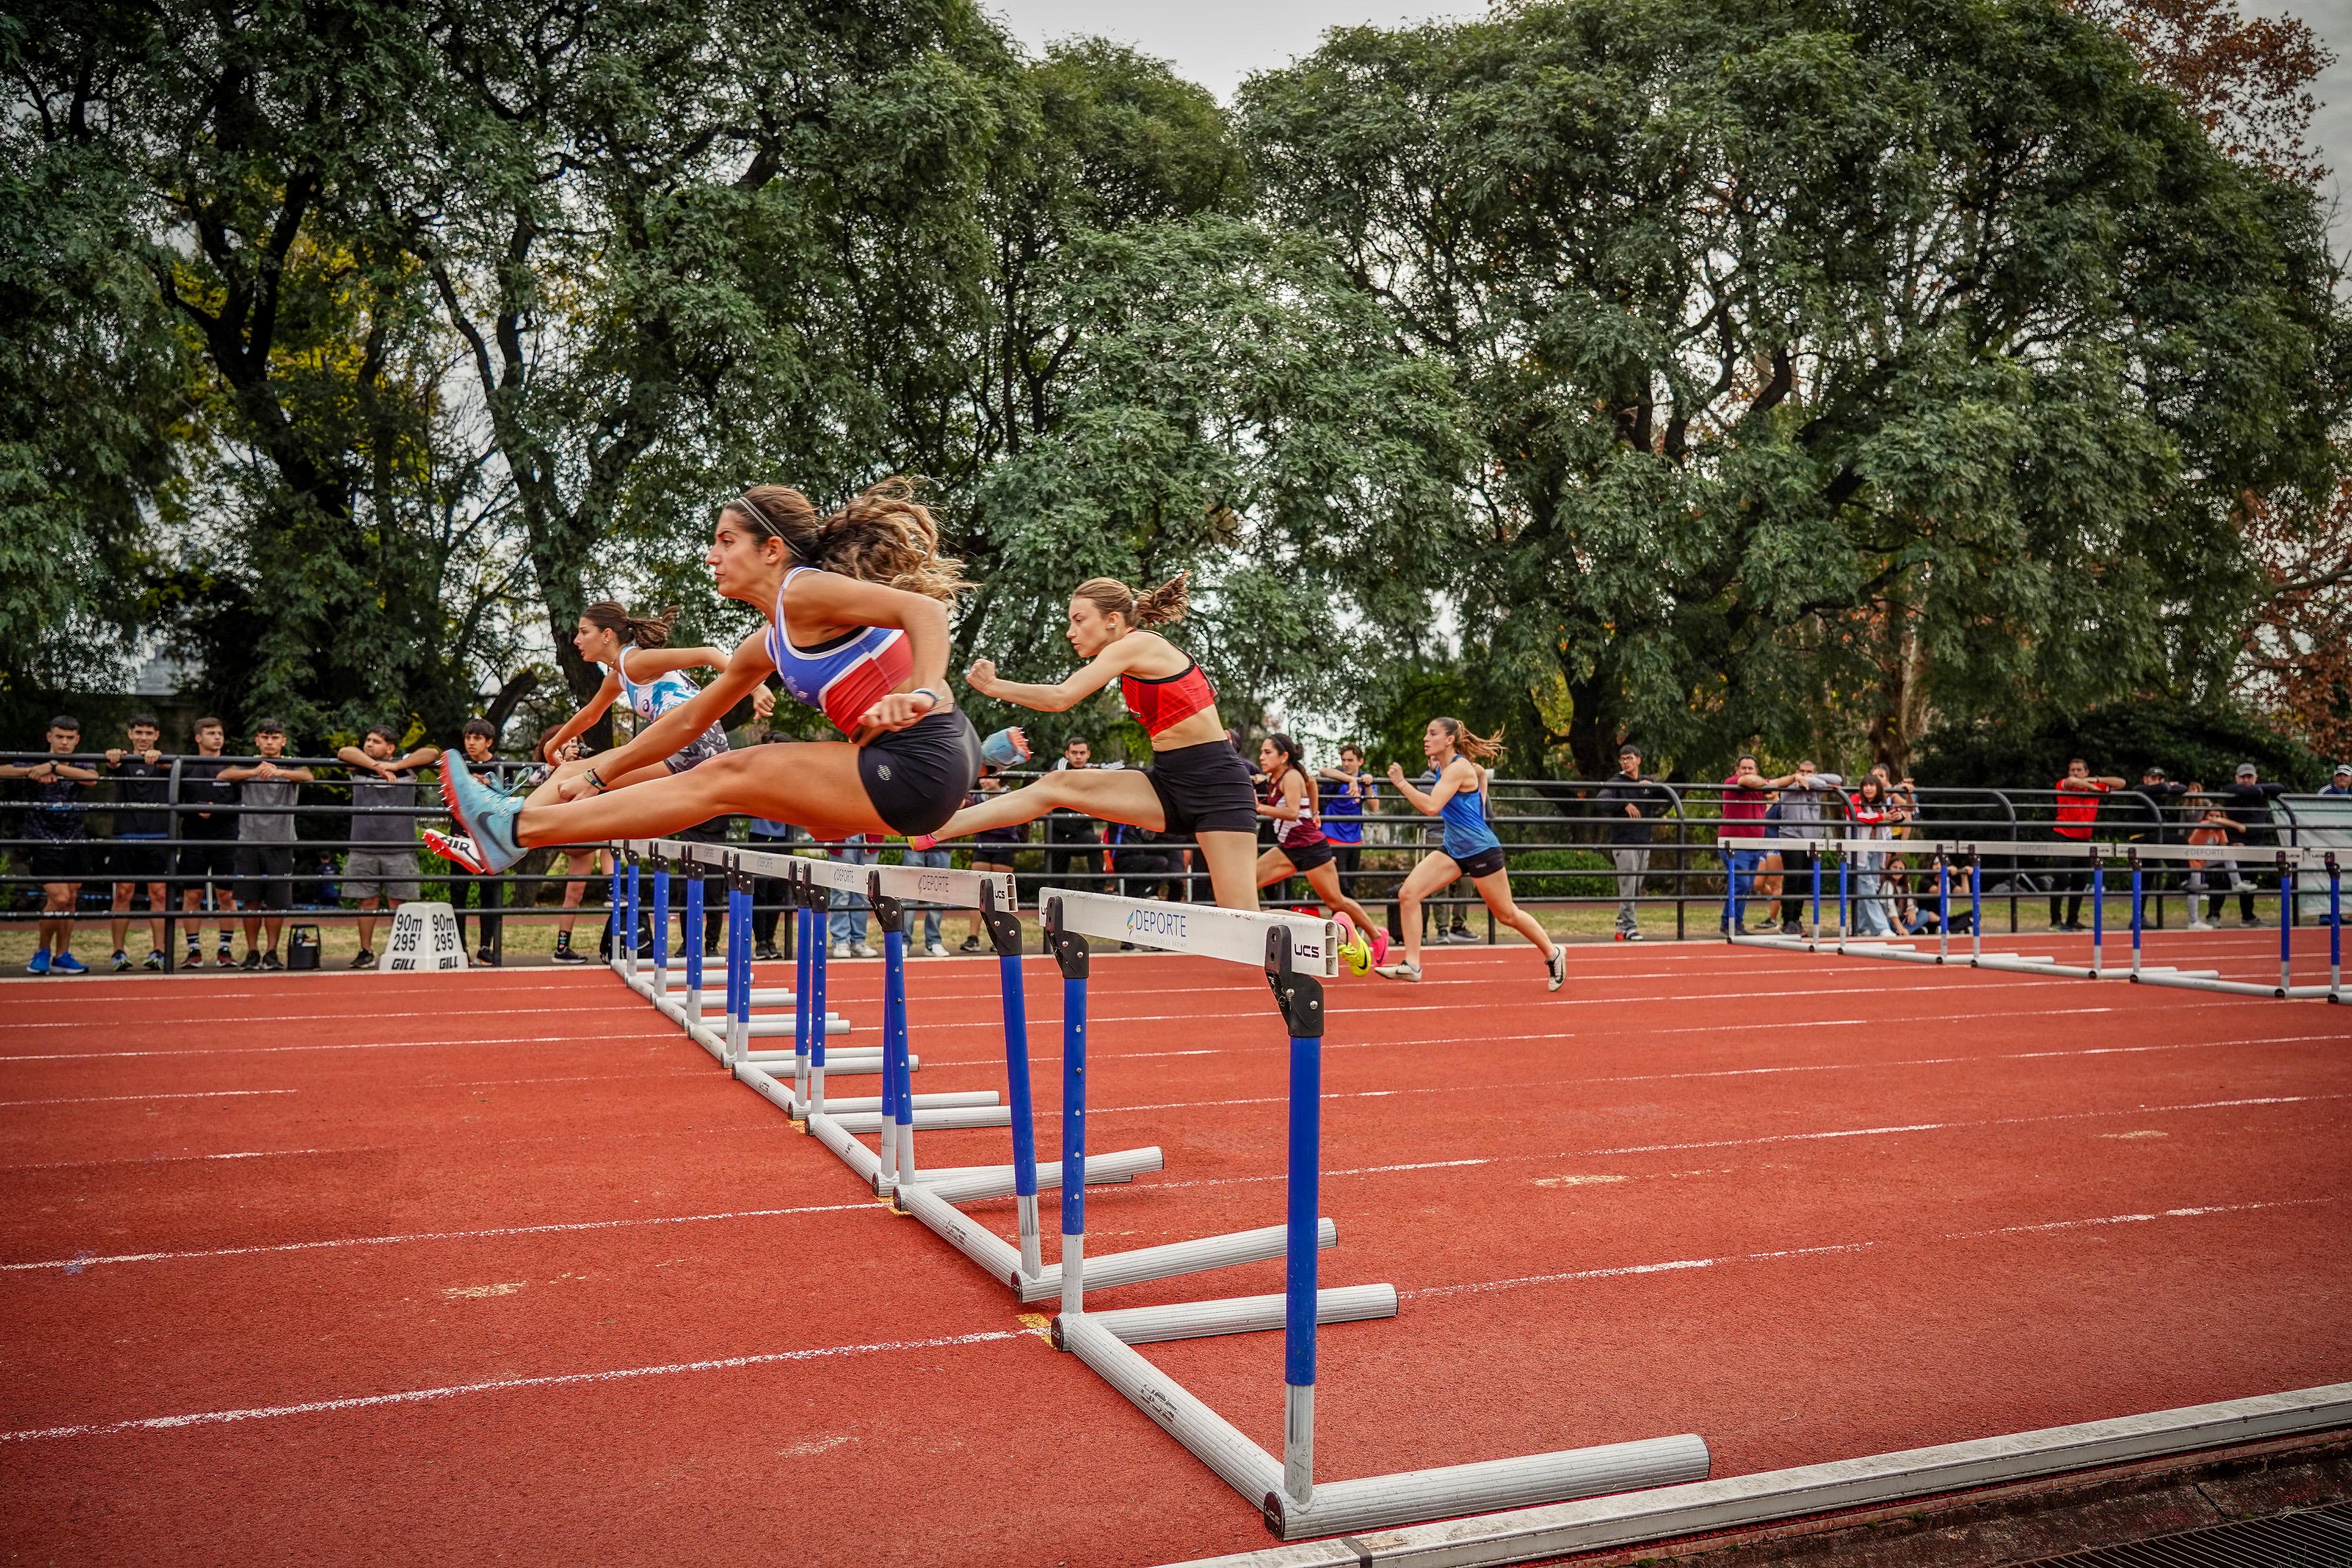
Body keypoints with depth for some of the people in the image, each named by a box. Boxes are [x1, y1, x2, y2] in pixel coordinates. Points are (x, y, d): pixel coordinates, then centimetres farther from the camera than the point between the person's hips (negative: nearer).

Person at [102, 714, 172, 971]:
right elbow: (113, 763, -15)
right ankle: (119, 953, 6)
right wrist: (112, 755, -41)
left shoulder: (163, 762, 9)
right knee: (124, 894, 1)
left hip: (158, 837, 0)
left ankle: (158, 952, 1)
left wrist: (156, 756, -40)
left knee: (159, 894, -2)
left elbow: (169, 764, -15)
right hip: (126, 836, 0)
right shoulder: (123, 760, 9)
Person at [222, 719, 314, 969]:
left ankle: (272, 952, 12)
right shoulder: (247, 766, 9)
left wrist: (280, 772, -33)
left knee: (277, 902, 0)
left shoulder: (292, 766, 7)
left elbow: (308, 776, -15)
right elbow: (223, 775, -10)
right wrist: (255, 771, -26)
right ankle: (252, 952, 13)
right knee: (251, 901, 3)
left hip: (281, 844, -1)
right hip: (249, 842, 1)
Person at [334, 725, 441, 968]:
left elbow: (432, 753, -5)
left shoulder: (405, 766, 8)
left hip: (400, 848, -1)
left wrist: (395, 766, -9)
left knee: (398, 903, 1)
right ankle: (366, 953, 11)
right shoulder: (359, 767, 12)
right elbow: (344, 752, -6)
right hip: (363, 848, 1)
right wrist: (378, 766, -12)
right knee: (367, 901, 3)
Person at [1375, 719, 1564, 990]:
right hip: (1453, 849, 8)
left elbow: (1431, 807, -31)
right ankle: (1411, 964, -7)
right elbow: (1481, 773, 25)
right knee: (1408, 893, -9)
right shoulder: (1443, 767, 6)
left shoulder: (1458, 768, -20)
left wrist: (1401, 783, -27)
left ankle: (1553, 954, 28)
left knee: (1507, 914, 5)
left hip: (1480, 850, -8)